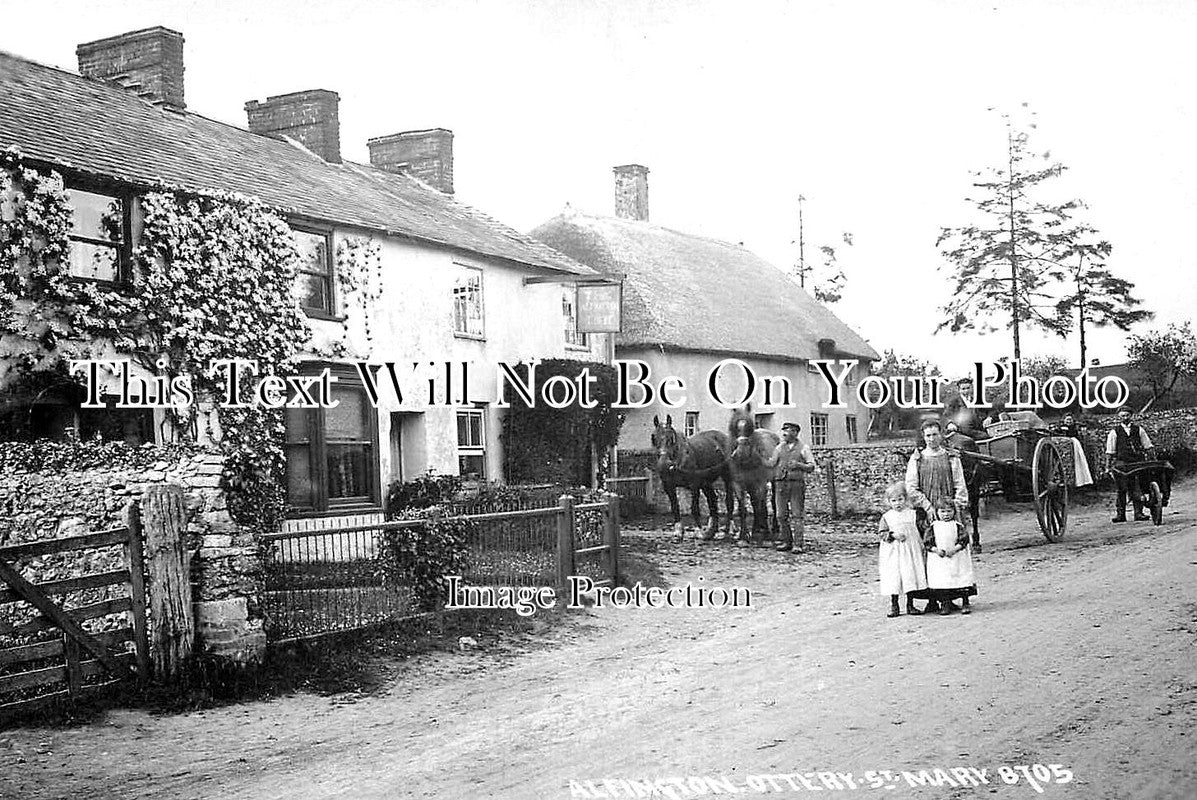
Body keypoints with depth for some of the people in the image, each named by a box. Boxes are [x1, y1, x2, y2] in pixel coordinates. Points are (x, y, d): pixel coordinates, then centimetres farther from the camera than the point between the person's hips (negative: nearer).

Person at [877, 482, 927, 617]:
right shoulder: (886, 517, 4)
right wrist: (893, 535, -17)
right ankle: (894, 606, 10)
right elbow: (882, 533, 0)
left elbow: (921, 531, 8)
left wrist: (922, 546, 0)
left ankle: (910, 605, 11)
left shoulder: (913, 514, 6)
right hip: (892, 553, -1)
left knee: (911, 577, -1)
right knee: (893, 579, -2)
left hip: (911, 551, 1)